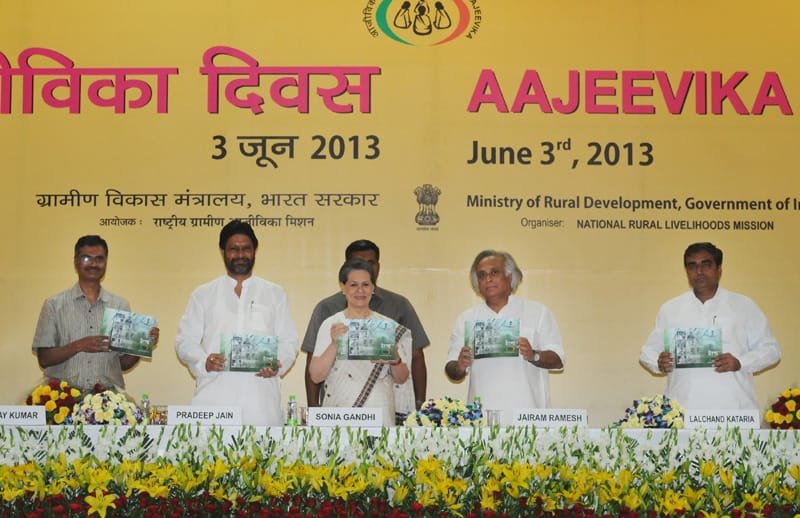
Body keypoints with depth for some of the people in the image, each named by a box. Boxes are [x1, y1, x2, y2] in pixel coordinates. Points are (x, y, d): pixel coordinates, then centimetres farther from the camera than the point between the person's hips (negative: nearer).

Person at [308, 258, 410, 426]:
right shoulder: (331, 324, 1)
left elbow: (401, 378, 8)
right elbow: (315, 376, -5)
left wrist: (395, 360, -12)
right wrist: (334, 344, -18)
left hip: (379, 414, 1)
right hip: (339, 415, -1)